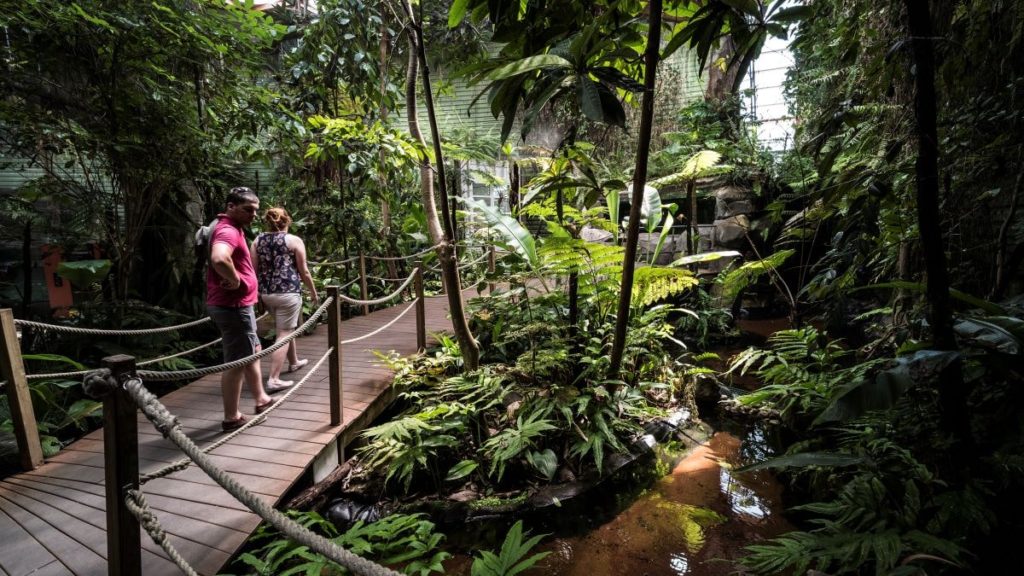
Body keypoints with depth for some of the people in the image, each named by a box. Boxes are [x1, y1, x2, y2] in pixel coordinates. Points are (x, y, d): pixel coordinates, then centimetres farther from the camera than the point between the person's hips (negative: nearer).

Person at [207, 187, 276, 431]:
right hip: (233, 306, -11)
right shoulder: (228, 230, -20)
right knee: (236, 362, -1)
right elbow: (219, 259, -42)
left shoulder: (233, 228, 14)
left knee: (253, 351, 23)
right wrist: (235, 280, -26)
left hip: (238, 304, 11)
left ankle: (261, 399, 38)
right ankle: (231, 418, 11)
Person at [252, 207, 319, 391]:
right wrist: (313, 292, 9)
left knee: (286, 328, 25)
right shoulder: (294, 240, -3)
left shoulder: (258, 240, 9)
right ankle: (273, 379, -7)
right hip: (288, 291, -6)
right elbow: (304, 272, -2)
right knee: (284, 333, -2)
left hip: (266, 292, 6)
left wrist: (257, 292, 17)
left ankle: (294, 362, 43)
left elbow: (253, 270, 7)